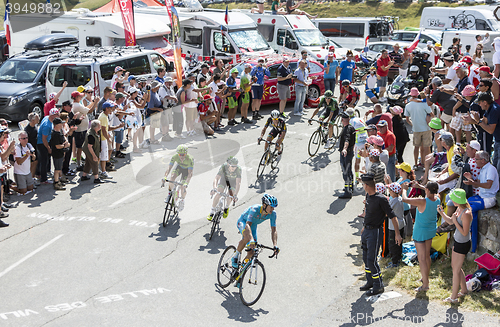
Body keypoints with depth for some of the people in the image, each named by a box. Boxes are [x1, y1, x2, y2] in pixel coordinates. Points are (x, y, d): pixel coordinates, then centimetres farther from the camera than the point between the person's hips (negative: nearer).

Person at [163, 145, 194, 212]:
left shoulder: (190, 159, -39)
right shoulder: (175, 156, -31)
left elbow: (190, 174, -42)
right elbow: (169, 168, -32)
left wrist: (186, 183, -56)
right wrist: (165, 177, -49)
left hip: (187, 169, -2)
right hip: (179, 166, 2)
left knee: (182, 187, -14)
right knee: (172, 177, -29)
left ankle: (182, 200, 18)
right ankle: (170, 193, -4)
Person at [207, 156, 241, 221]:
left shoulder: (238, 169, -36)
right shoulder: (224, 166, -35)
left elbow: (238, 183, -42)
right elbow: (216, 178, -41)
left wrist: (235, 195, -54)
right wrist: (214, 188, -59)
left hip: (233, 181, 0)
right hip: (224, 178, 0)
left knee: (230, 196, -16)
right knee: (218, 194, -17)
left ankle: (226, 208, 17)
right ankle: (211, 212, -5)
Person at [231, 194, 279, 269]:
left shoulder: (272, 214, -24)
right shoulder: (255, 209, -39)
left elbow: (274, 230, -24)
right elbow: (248, 225, -49)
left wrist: (275, 245, -39)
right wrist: (251, 240, -63)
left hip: (253, 226, 5)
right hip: (243, 222, -5)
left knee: (251, 253, -7)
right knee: (247, 238, -38)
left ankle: (242, 265, 23)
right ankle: (235, 256, -16)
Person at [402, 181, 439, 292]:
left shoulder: (422, 202, -30)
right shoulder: (437, 200, -9)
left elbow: (405, 199, -24)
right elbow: (433, 193, 16)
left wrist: (404, 189, -4)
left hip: (421, 232, -7)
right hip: (431, 230, 8)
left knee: (422, 258, -1)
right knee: (427, 255, 22)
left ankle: (425, 284, 1)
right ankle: (426, 278, 37)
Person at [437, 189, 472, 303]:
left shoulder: (466, 214, -28)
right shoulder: (459, 209, 1)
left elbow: (465, 233, -25)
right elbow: (451, 221, 15)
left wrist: (455, 221, -24)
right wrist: (441, 213, 2)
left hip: (463, 244, -9)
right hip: (457, 241, 10)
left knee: (456, 270, 3)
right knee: (455, 267, 22)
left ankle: (453, 297, 16)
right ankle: (464, 290, 40)